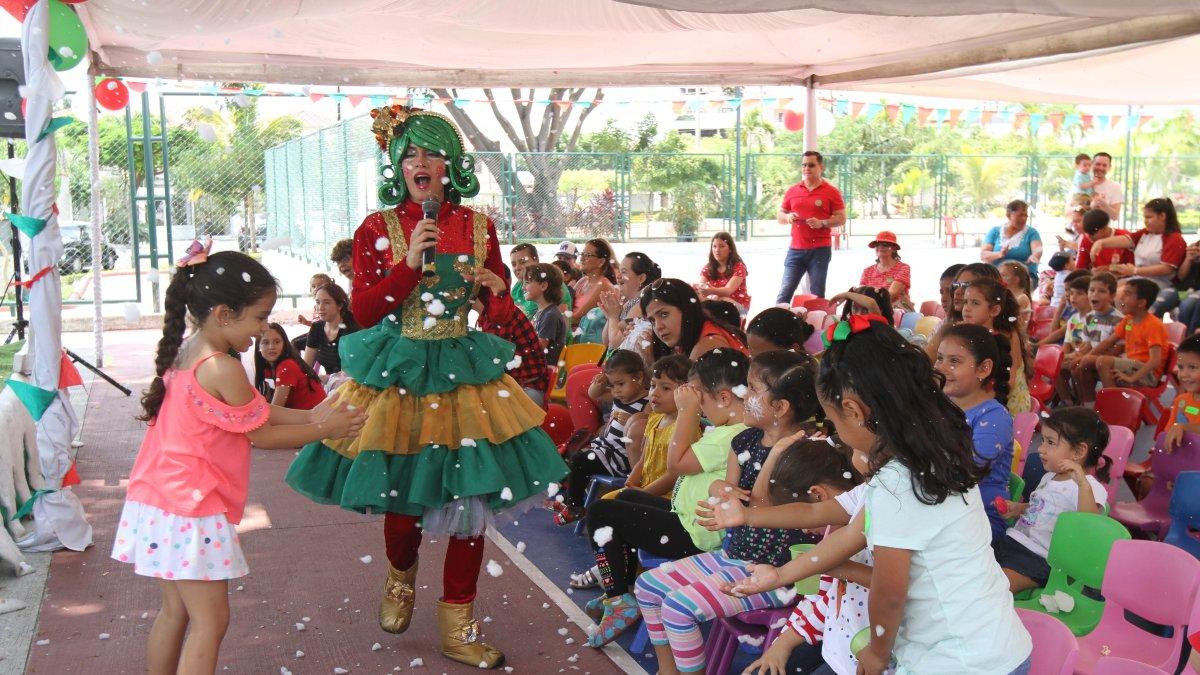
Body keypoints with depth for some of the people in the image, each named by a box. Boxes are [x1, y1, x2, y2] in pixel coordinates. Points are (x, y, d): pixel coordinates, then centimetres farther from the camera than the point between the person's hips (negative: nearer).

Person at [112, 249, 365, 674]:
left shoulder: (185, 355, 8)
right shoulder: (222, 369, -20)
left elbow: (251, 410, 13)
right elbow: (260, 435, -11)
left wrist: (308, 415, 9)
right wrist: (326, 430, -1)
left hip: (157, 502, 9)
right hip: (191, 511, -9)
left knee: (176, 610, 18)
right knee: (210, 621, -2)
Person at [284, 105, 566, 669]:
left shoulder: (477, 226, 5)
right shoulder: (377, 229, -2)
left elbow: (501, 301, 15)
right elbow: (363, 311, -8)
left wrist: (495, 299, -9)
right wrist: (410, 260, -18)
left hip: (464, 370, 2)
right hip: (396, 374, -2)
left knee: (472, 496, 1)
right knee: (400, 500, 5)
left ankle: (457, 625, 17)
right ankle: (401, 578, 41)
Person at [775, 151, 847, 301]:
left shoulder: (831, 191, 2)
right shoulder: (792, 191, 12)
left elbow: (841, 219, -1)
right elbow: (779, 216, 17)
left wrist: (822, 223, -18)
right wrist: (787, 217, -6)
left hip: (820, 249, -3)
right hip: (796, 249, 3)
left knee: (817, 295, 0)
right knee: (784, 293, -3)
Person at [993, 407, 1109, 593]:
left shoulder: (1089, 487, -11)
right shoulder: (1049, 477, 18)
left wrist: (1082, 483, -40)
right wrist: (1018, 509, 16)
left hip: (1039, 558, -9)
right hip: (1012, 540, 9)